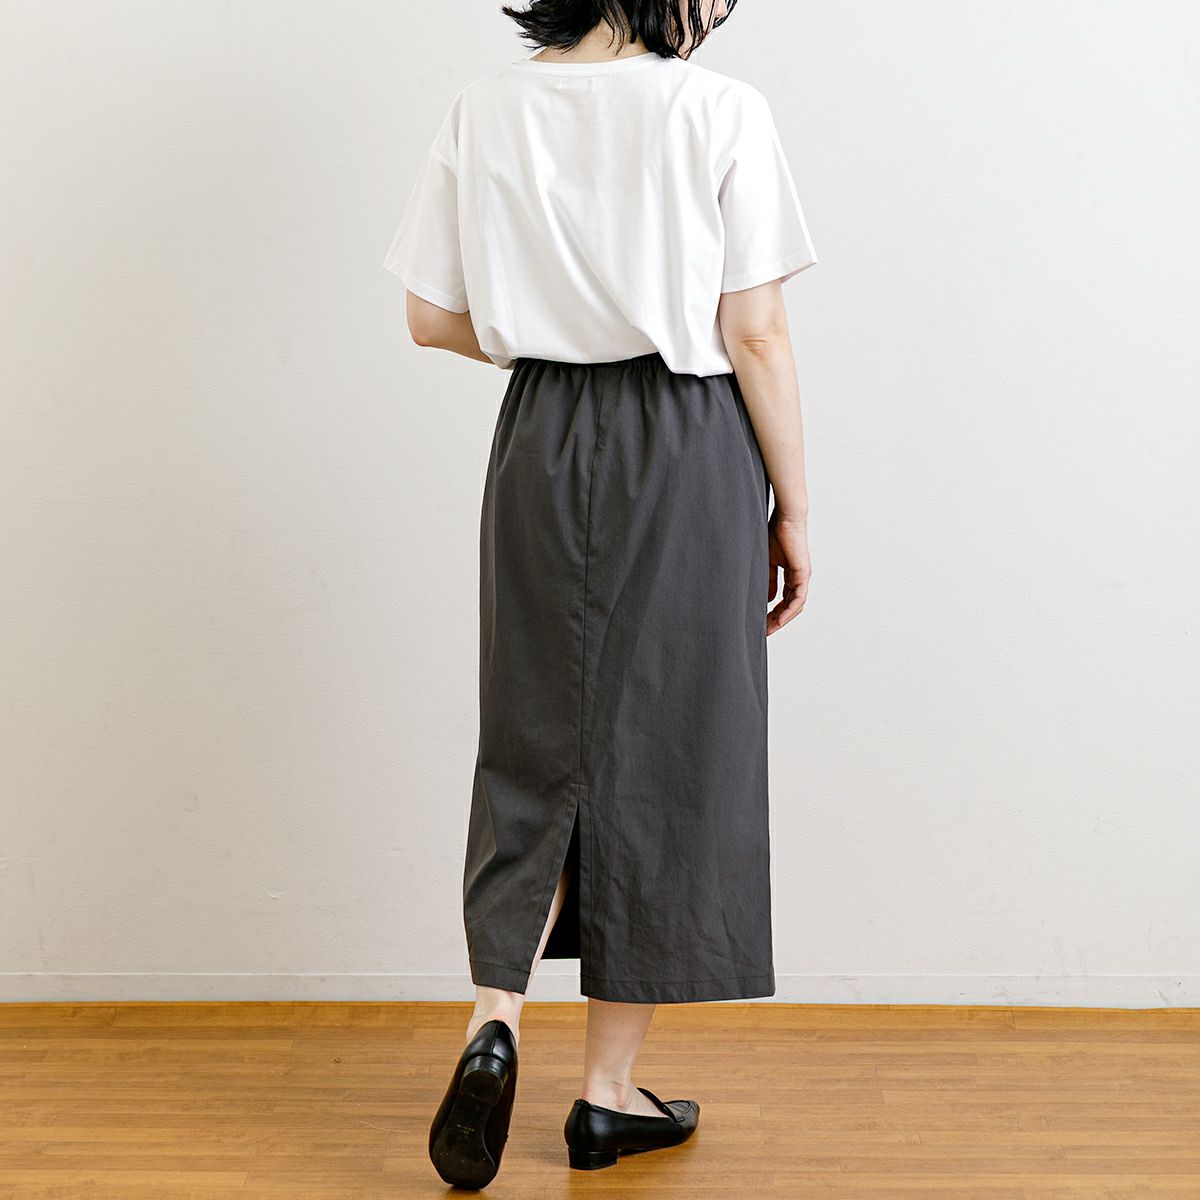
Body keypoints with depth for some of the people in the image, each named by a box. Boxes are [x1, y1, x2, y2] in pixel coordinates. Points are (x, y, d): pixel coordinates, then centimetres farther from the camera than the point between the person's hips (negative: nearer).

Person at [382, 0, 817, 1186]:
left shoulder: (482, 111, 2)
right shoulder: (720, 110, -9)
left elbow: (435, 316, 5)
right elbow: (754, 337, -9)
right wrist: (792, 509, 0)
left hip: (541, 451, 4)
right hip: (689, 457, -3)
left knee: (535, 743, 16)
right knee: (658, 754, 7)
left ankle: (494, 1019, -2)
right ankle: (608, 1092, 16)